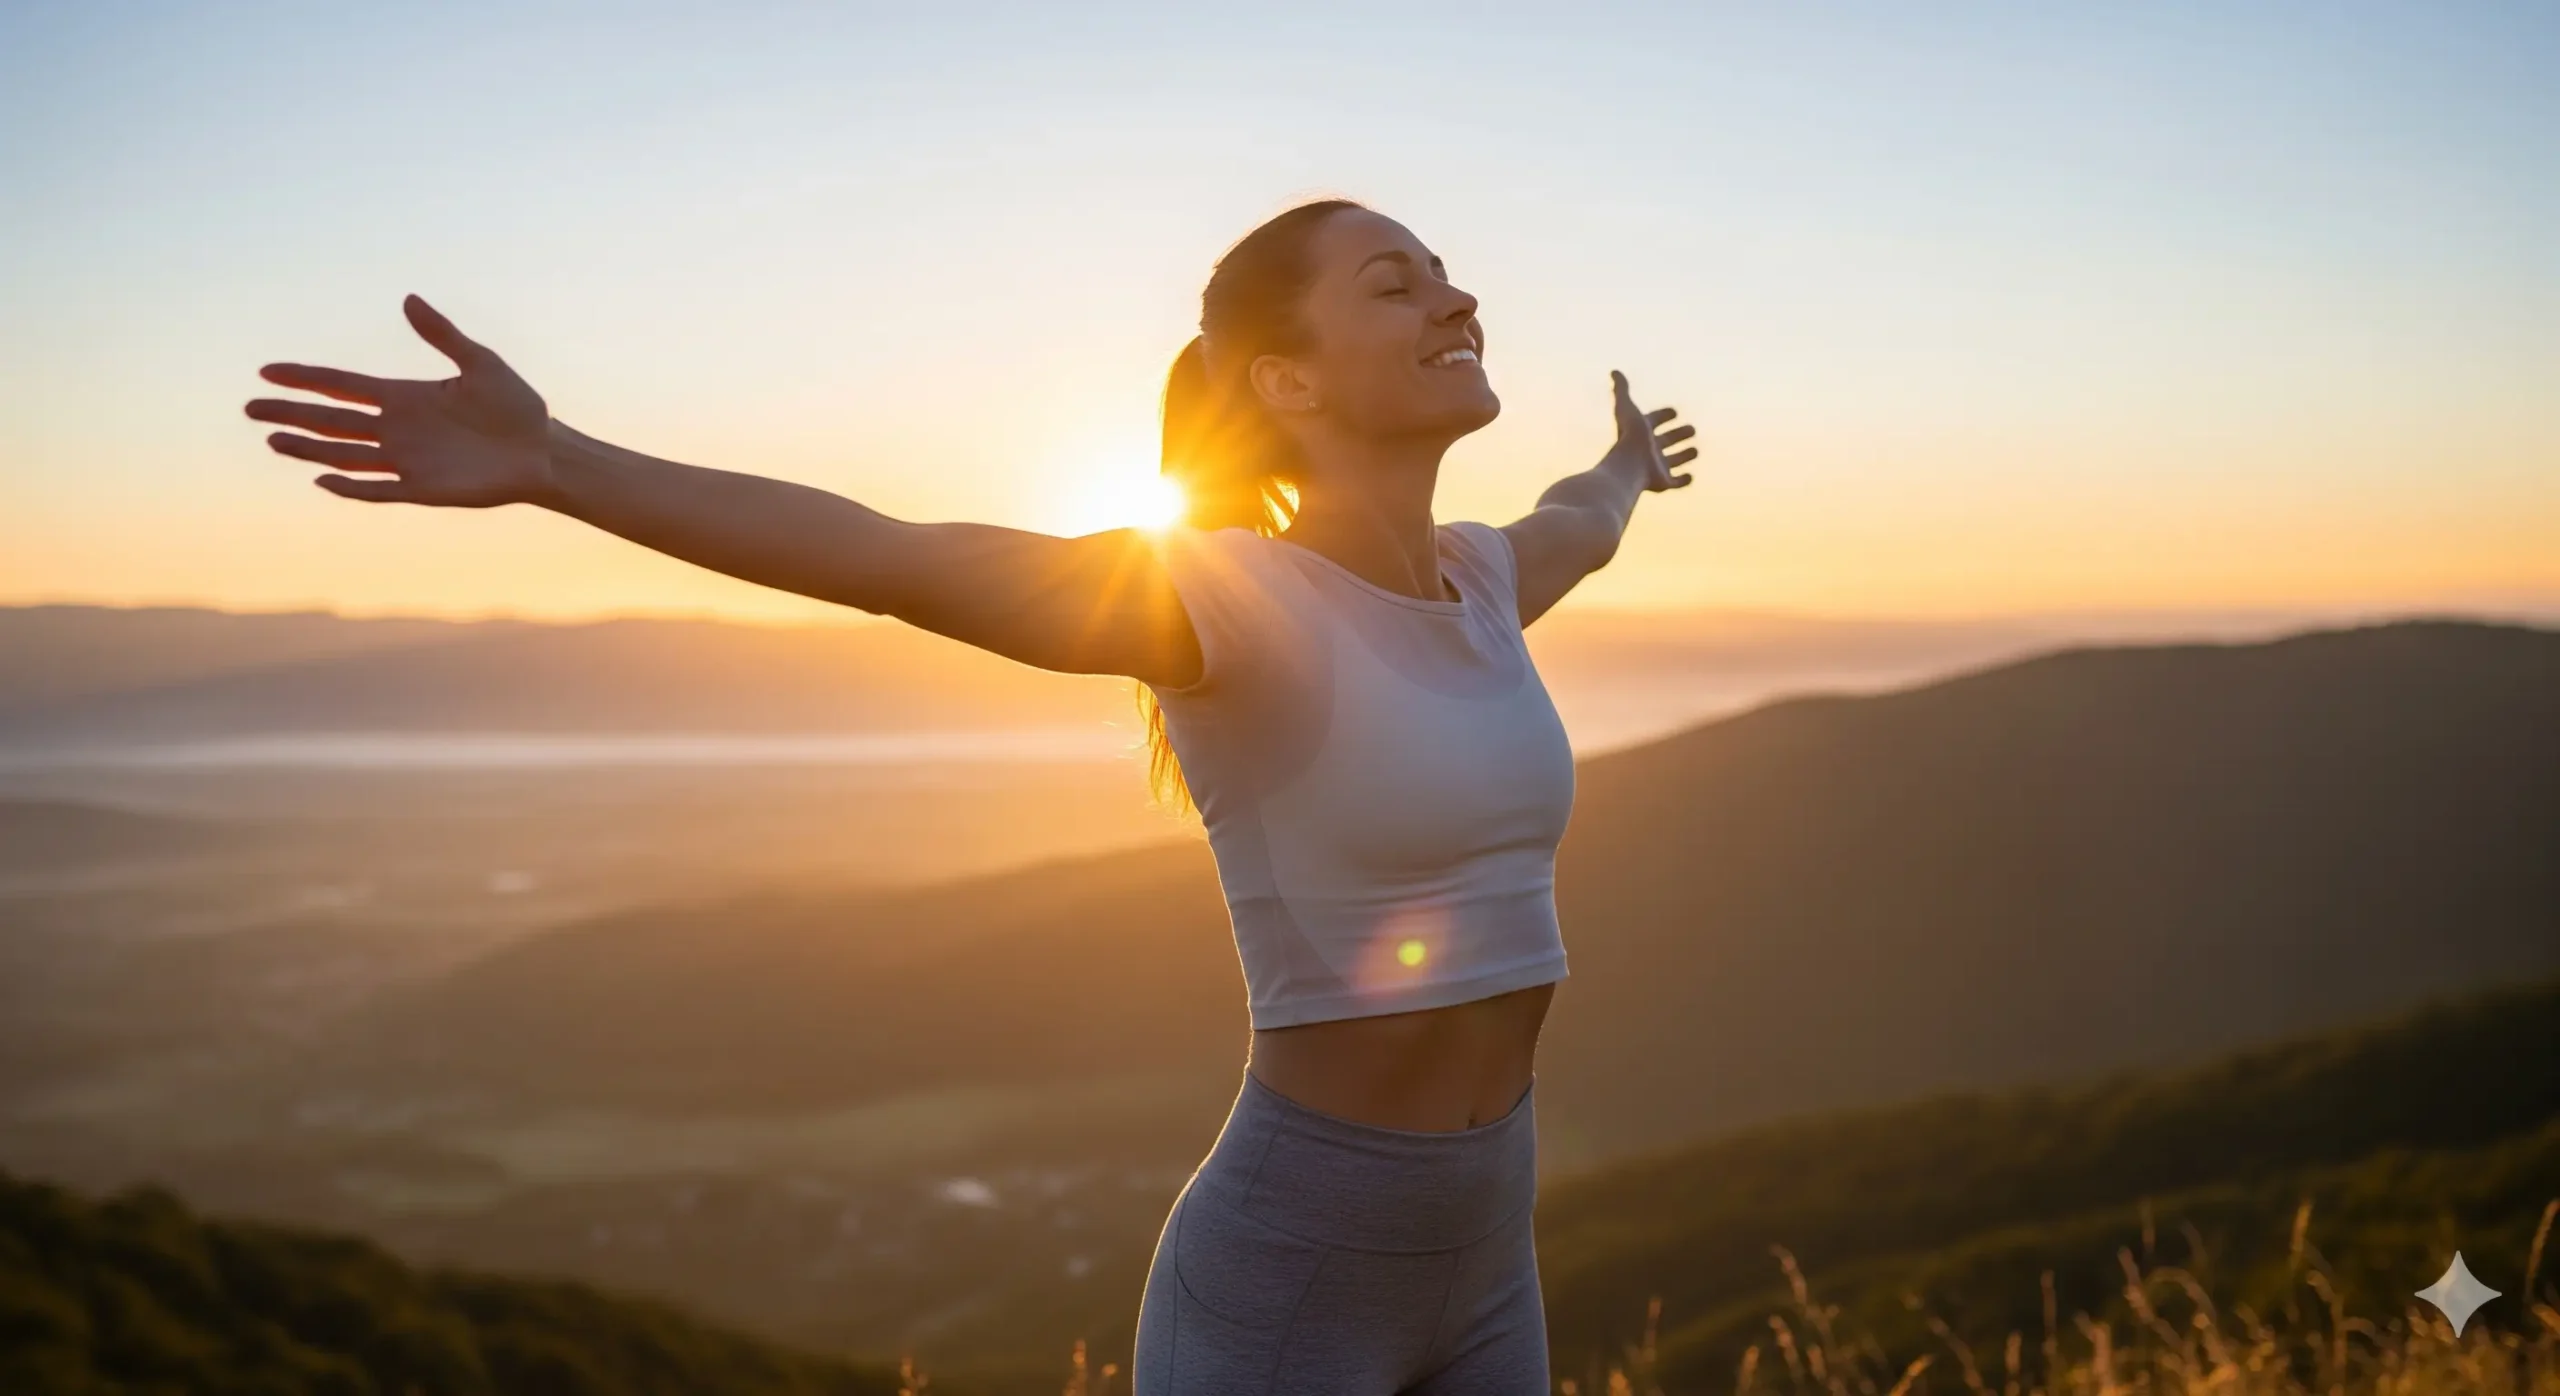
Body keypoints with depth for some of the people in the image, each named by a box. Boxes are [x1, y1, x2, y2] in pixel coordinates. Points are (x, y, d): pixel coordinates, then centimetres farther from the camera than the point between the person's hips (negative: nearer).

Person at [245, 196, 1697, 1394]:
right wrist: (544, 459, -46)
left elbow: (1579, 529, 32)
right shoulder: (1221, 596, -17)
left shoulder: (1474, 582, 6)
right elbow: (889, 557, -32)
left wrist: (1622, 472, 55)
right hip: (1285, 1276, -7)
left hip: (1472, 1269, 8)